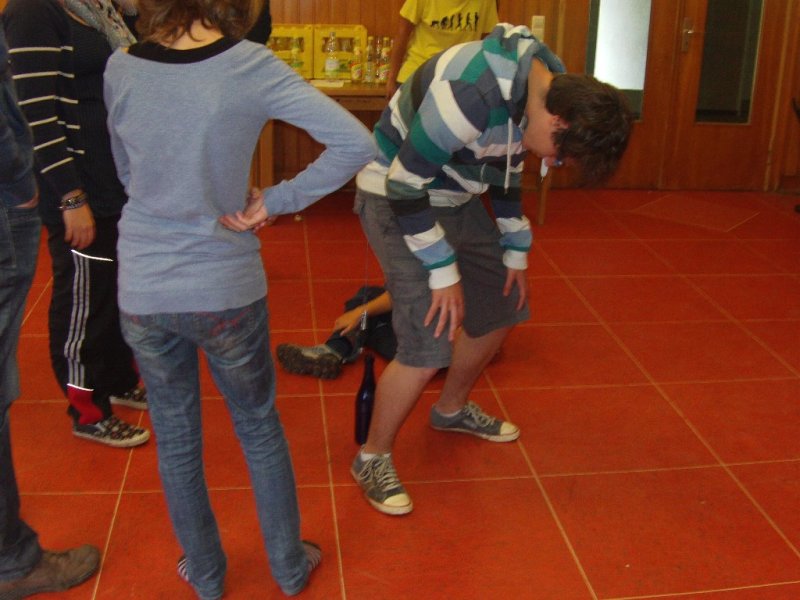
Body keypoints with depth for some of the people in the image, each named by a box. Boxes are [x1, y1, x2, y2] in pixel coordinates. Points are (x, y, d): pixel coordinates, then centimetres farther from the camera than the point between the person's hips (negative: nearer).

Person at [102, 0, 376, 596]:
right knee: (260, 429, 20)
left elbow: (127, 173, 9)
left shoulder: (120, 69, -5)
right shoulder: (249, 66, -14)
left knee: (176, 442, 19)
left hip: (143, 291, 2)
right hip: (226, 289, -2)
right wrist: (276, 200, -12)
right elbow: (356, 144, -19)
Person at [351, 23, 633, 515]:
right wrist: (444, 273, -20)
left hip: (454, 197, 9)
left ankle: (452, 410, 39)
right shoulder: (472, 93, -34)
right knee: (428, 344, -14)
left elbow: (507, 172, 11)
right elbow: (406, 185, -27)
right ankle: (373, 457, 9)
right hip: (396, 198, -9)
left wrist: (516, 252, 12)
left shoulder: (551, 88, -5)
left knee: (501, 308, 15)